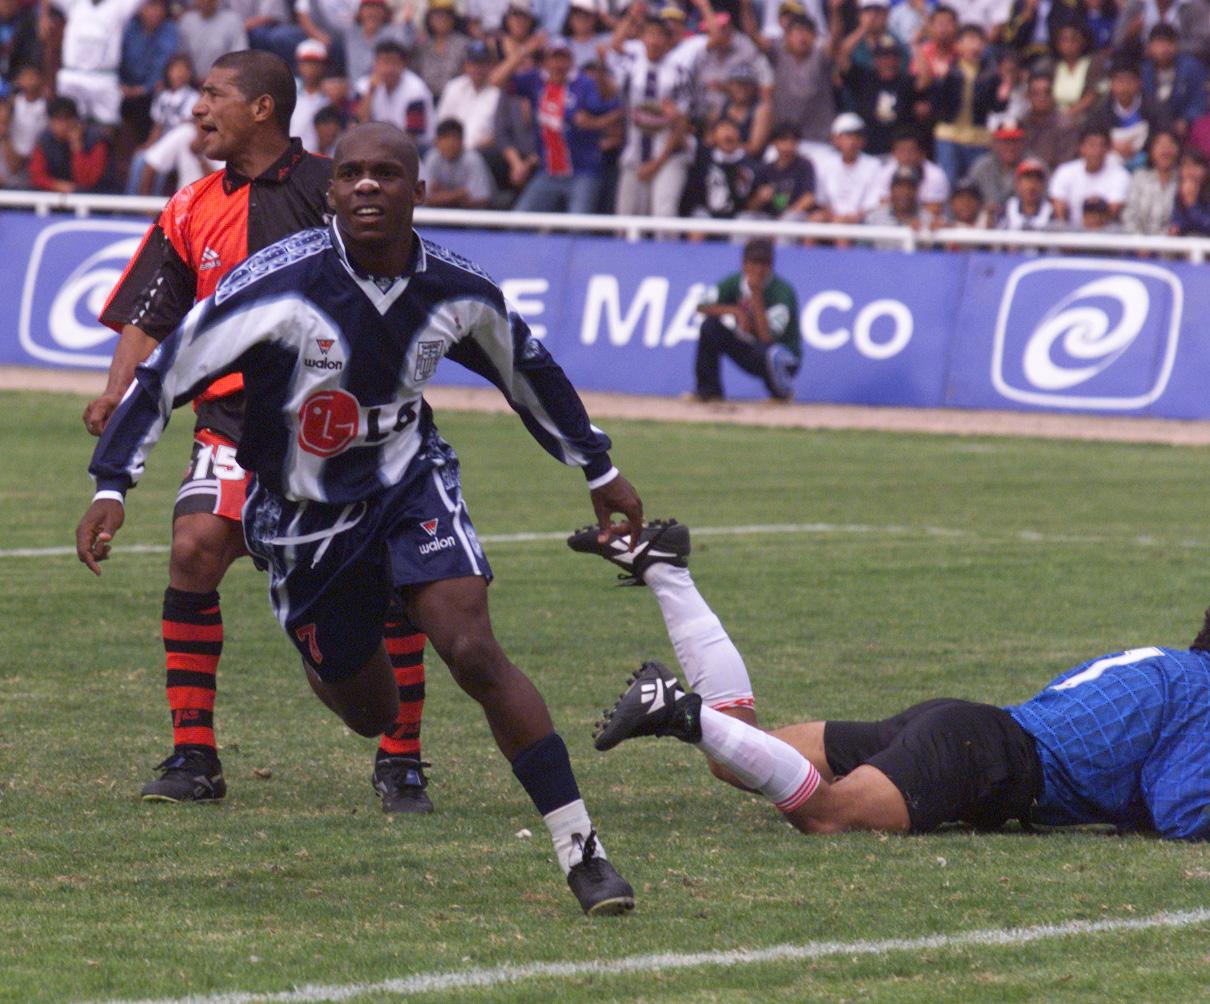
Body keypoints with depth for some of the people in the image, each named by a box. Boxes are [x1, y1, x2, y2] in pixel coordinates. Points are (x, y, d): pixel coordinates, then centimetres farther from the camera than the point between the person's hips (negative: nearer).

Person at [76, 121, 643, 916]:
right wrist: (112, 486, -21)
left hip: (410, 483, 1)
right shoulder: (283, 284, -23)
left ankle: (581, 850, -16)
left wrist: (599, 470, 20)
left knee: (475, 653, -19)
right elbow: (170, 372, -16)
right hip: (303, 516, -1)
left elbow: (527, 369, 11)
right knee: (372, 714, 8)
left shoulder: (458, 292, -10)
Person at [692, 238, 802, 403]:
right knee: (711, 327, -15)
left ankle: (783, 391, -6)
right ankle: (709, 390, -4)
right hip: (748, 350, 5)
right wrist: (735, 311, -28)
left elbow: (767, 337, -31)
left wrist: (757, 295, -35)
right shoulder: (735, 282, -6)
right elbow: (702, 307, -13)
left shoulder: (782, 292, -23)